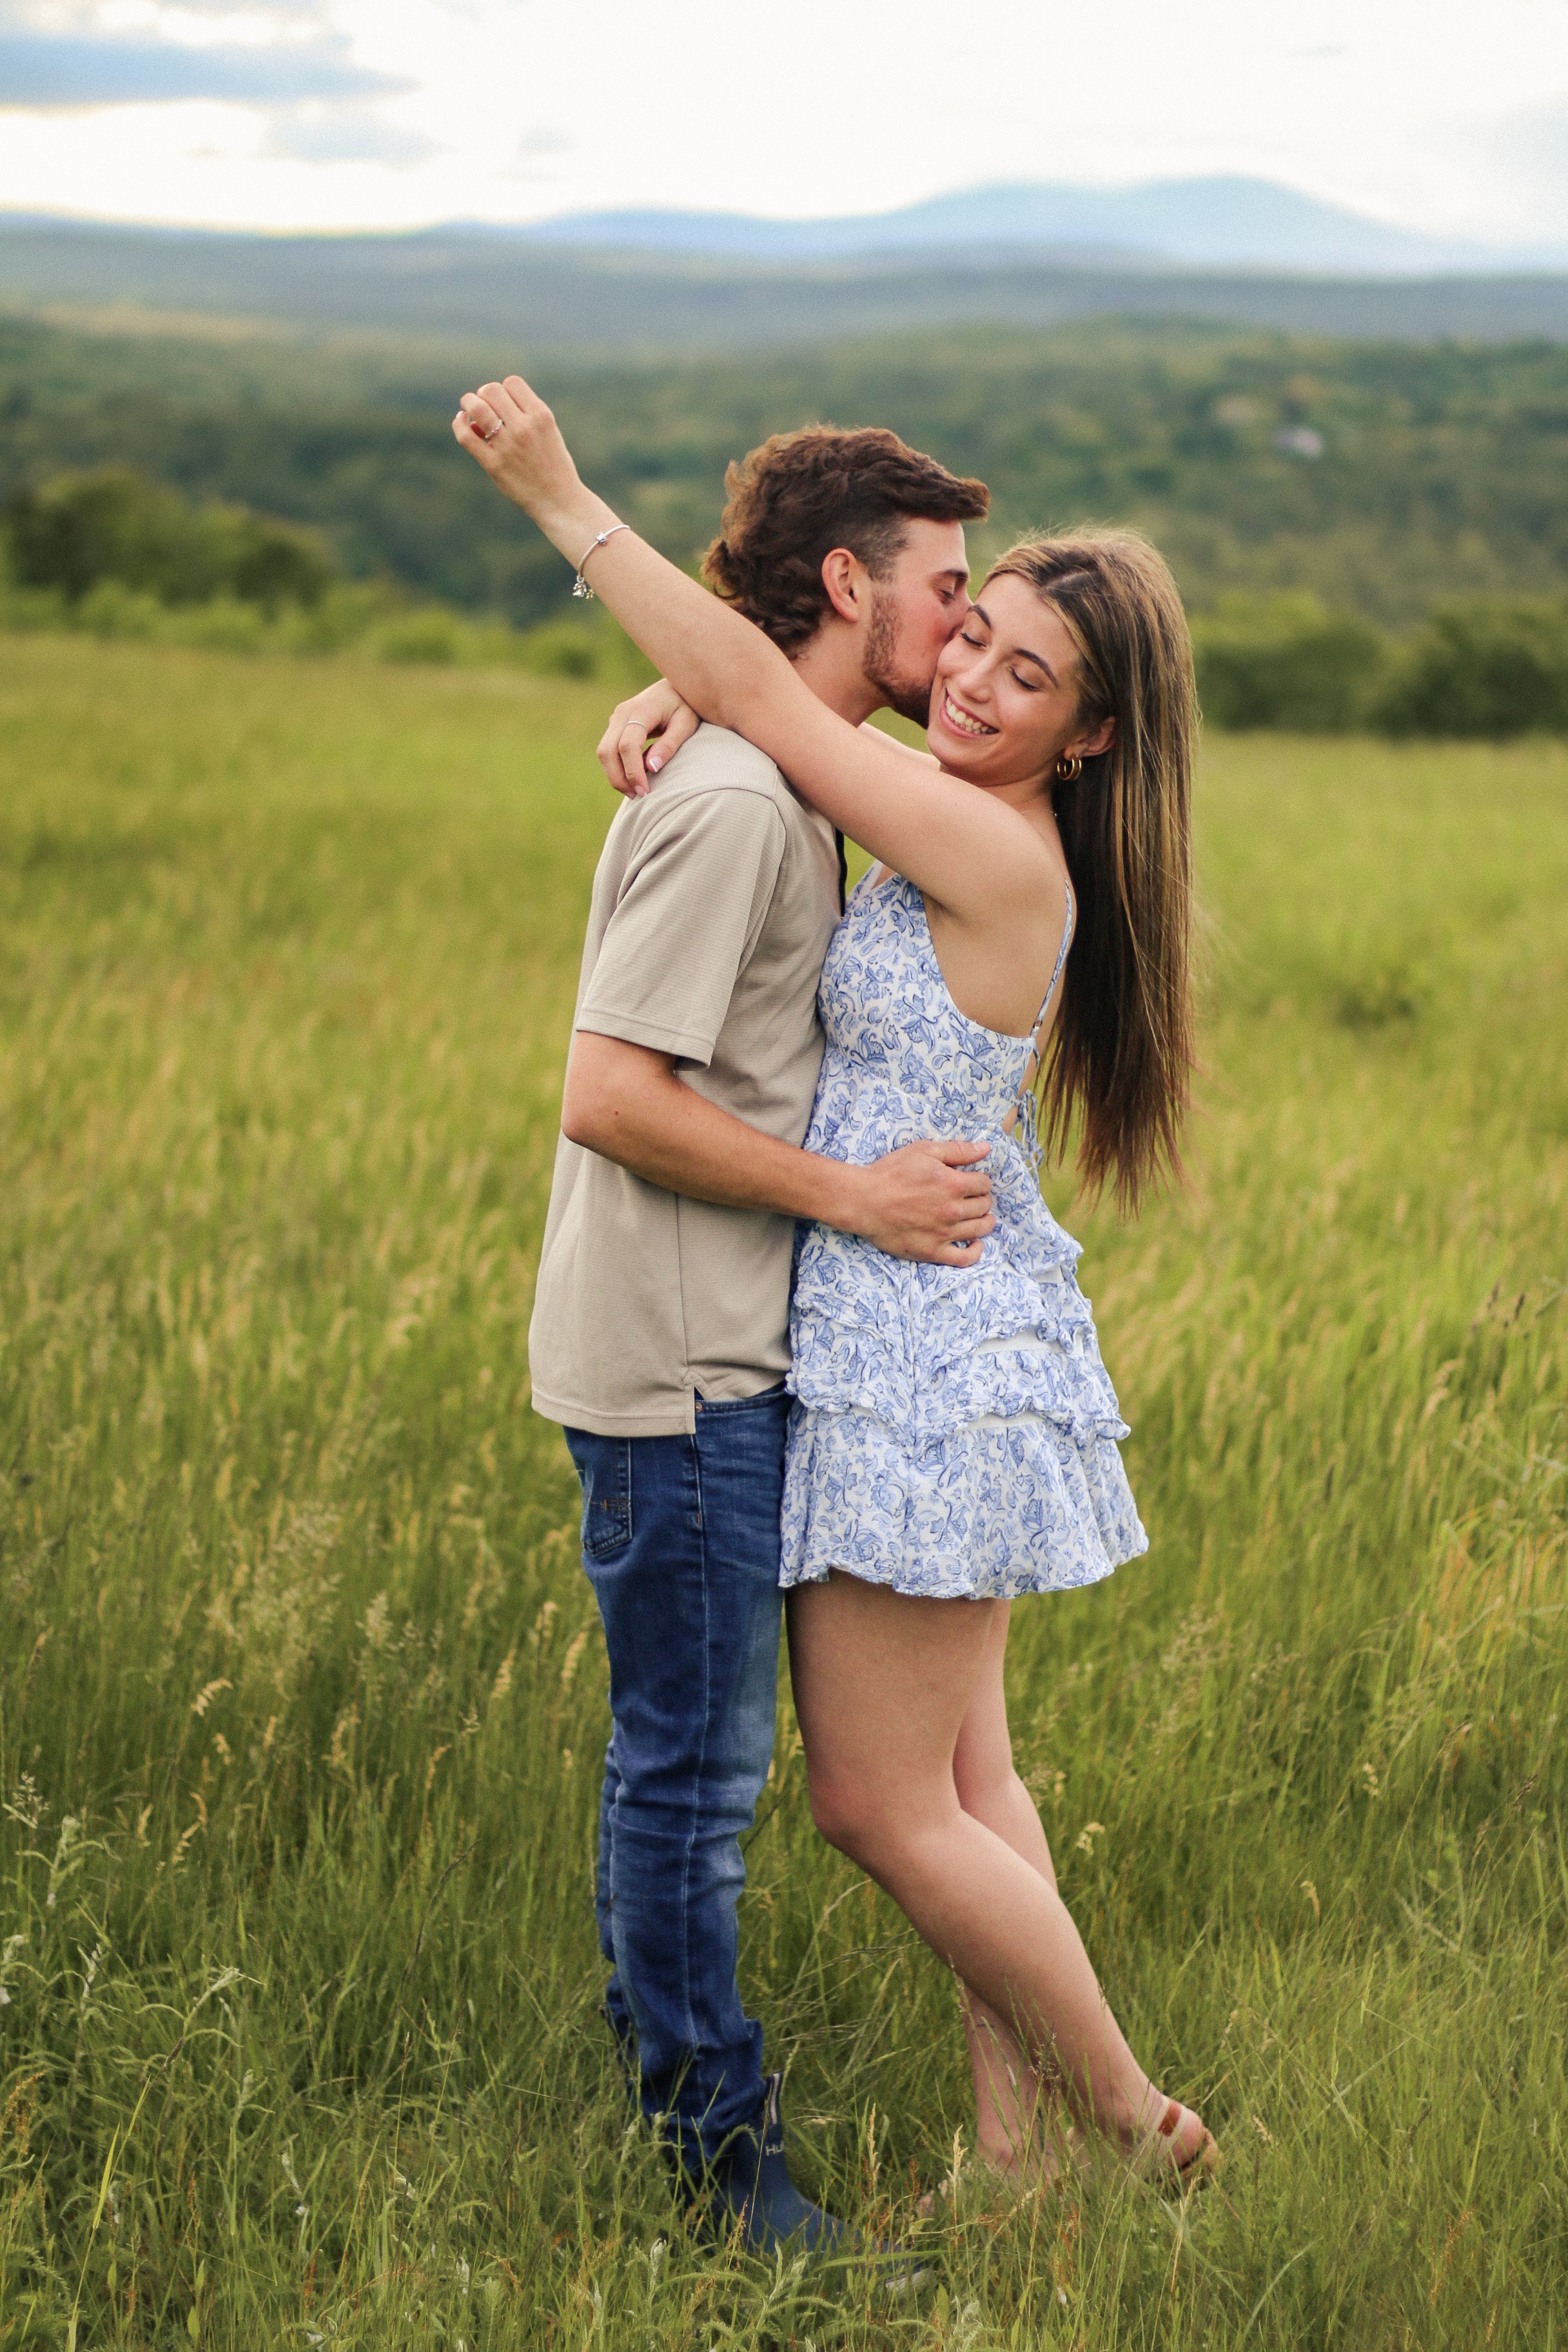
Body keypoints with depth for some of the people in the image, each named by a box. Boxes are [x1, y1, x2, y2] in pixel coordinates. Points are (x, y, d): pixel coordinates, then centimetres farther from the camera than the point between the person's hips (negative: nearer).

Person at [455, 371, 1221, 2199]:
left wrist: (559, 496, -16)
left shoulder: (1000, 854, -20)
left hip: (931, 1364, -10)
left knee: (879, 1805, -1)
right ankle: (1021, 2148, 25)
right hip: (943, 1351, 10)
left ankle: (1137, 2124, 15)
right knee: (961, 1773, 15)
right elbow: (742, 695, 15)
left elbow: (757, 689, -20)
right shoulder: (936, 823, 7)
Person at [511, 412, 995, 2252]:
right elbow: (610, 1096, -23)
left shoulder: (781, 781, 13)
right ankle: (717, 2151, 13)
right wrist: (856, 1196, -18)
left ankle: (658, 2057, 34)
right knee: (696, 1767, 1)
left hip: (724, 1353, 10)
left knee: (686, 1752, 20)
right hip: (676, 1362, -10)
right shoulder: (733, 804, -19)